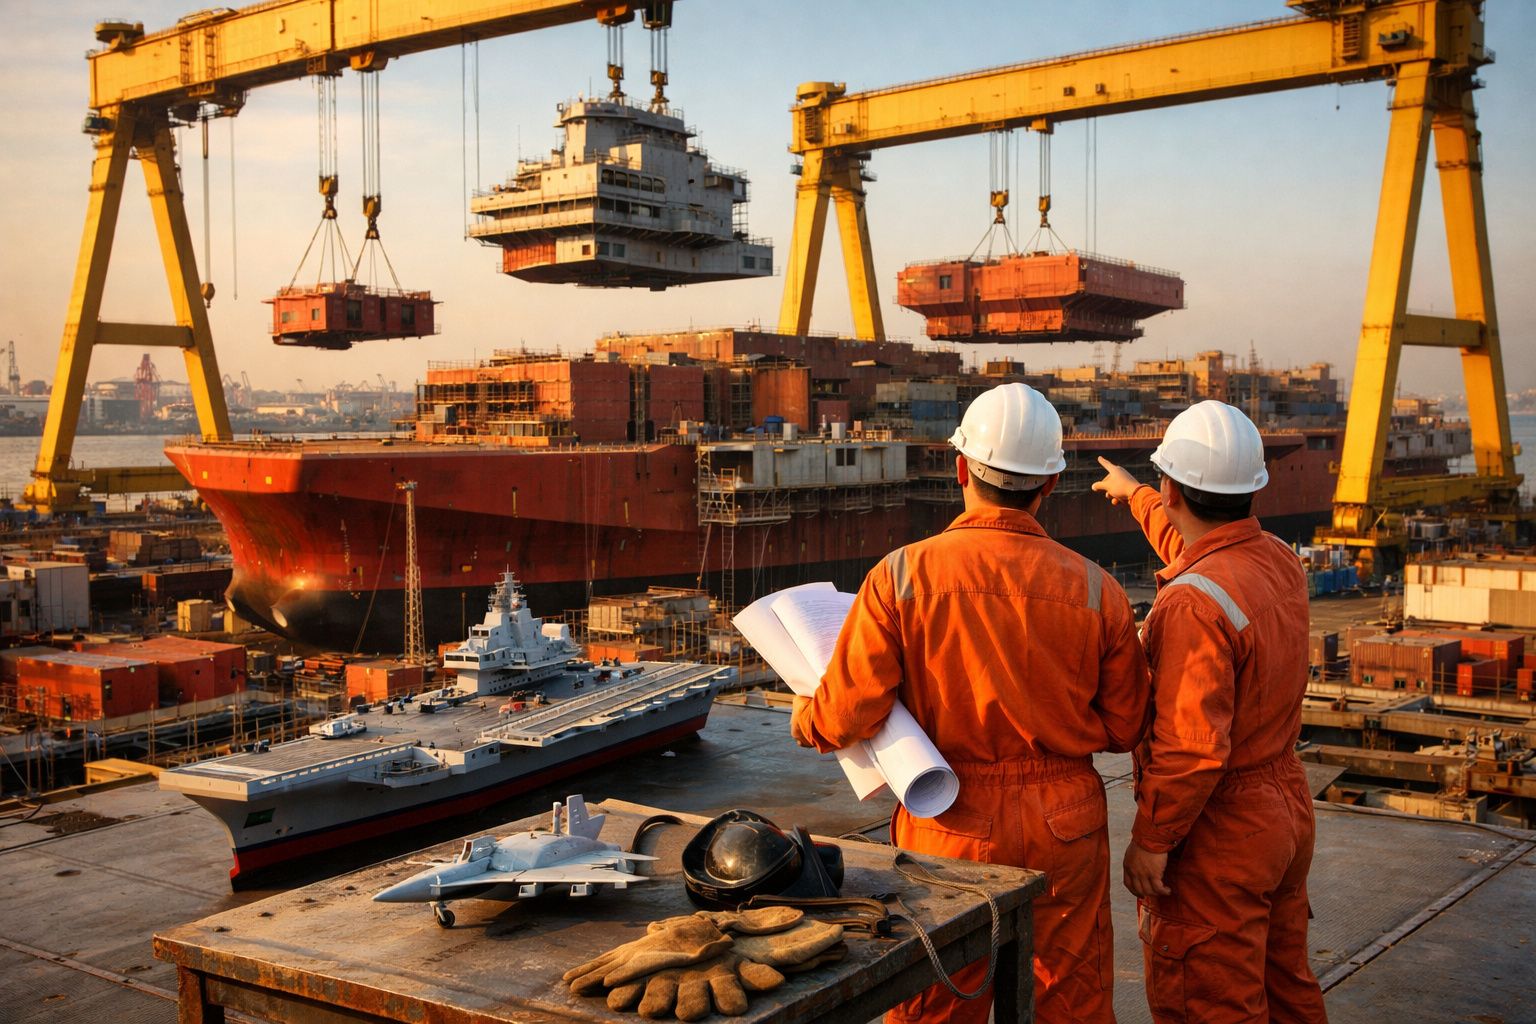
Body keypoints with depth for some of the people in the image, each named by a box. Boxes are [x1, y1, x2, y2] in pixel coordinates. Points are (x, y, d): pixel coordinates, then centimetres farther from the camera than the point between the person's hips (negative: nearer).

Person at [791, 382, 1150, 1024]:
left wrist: (804, 721, 9)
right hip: (1065, 828, 2)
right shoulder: (1095, 590, -8)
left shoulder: (901, 576, -14)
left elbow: (847, 717, -13)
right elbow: (1125, 729, 1)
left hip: (950, 832, -1)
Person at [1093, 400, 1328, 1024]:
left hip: (1216, 833, -9)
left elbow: (1192, 748, -29)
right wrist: (1135, 496, 39)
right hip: (1287, 807, 9)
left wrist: (1149, 841, -18)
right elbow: (1201, 552, 25)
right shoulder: (1280, 562, 1)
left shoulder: (1193, 604, -27)